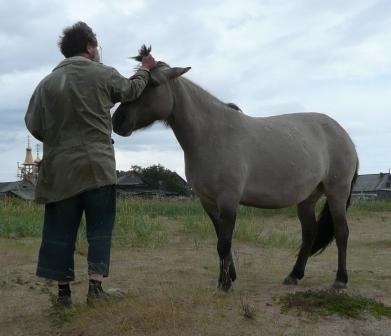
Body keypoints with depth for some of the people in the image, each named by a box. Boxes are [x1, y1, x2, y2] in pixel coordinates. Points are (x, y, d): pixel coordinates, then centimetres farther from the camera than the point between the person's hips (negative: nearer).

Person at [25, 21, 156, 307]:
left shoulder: (47, 83, 6)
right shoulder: (103, 74, -2)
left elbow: (33, 125, 7)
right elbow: (132, 90, 16)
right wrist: (145, 69, 34)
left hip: (59, 168, 3)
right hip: (97, 166, -3)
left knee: (60, 230, 9)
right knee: (100, 227, 7)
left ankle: (64, 290, 12)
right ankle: (96, 286, 3)